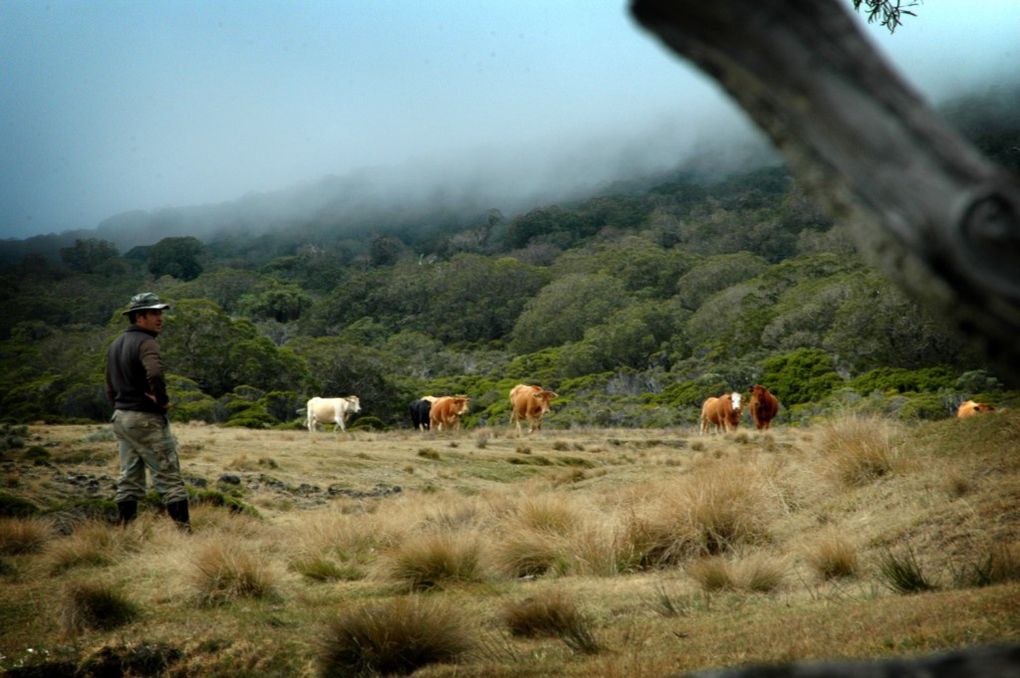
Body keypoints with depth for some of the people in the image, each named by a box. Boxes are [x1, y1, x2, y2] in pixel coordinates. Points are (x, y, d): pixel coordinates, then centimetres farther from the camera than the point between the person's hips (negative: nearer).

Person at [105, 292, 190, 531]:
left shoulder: (115, 345, 14)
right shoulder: (146, 343, -15)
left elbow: (110, 387, 20)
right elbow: (154, 374, -34)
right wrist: (163, 400, -19)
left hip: (120, 417, 8)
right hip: (146, 419, -8)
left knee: (129, 478, 12)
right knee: (169, 477, -4)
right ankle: (184, 527, -6)